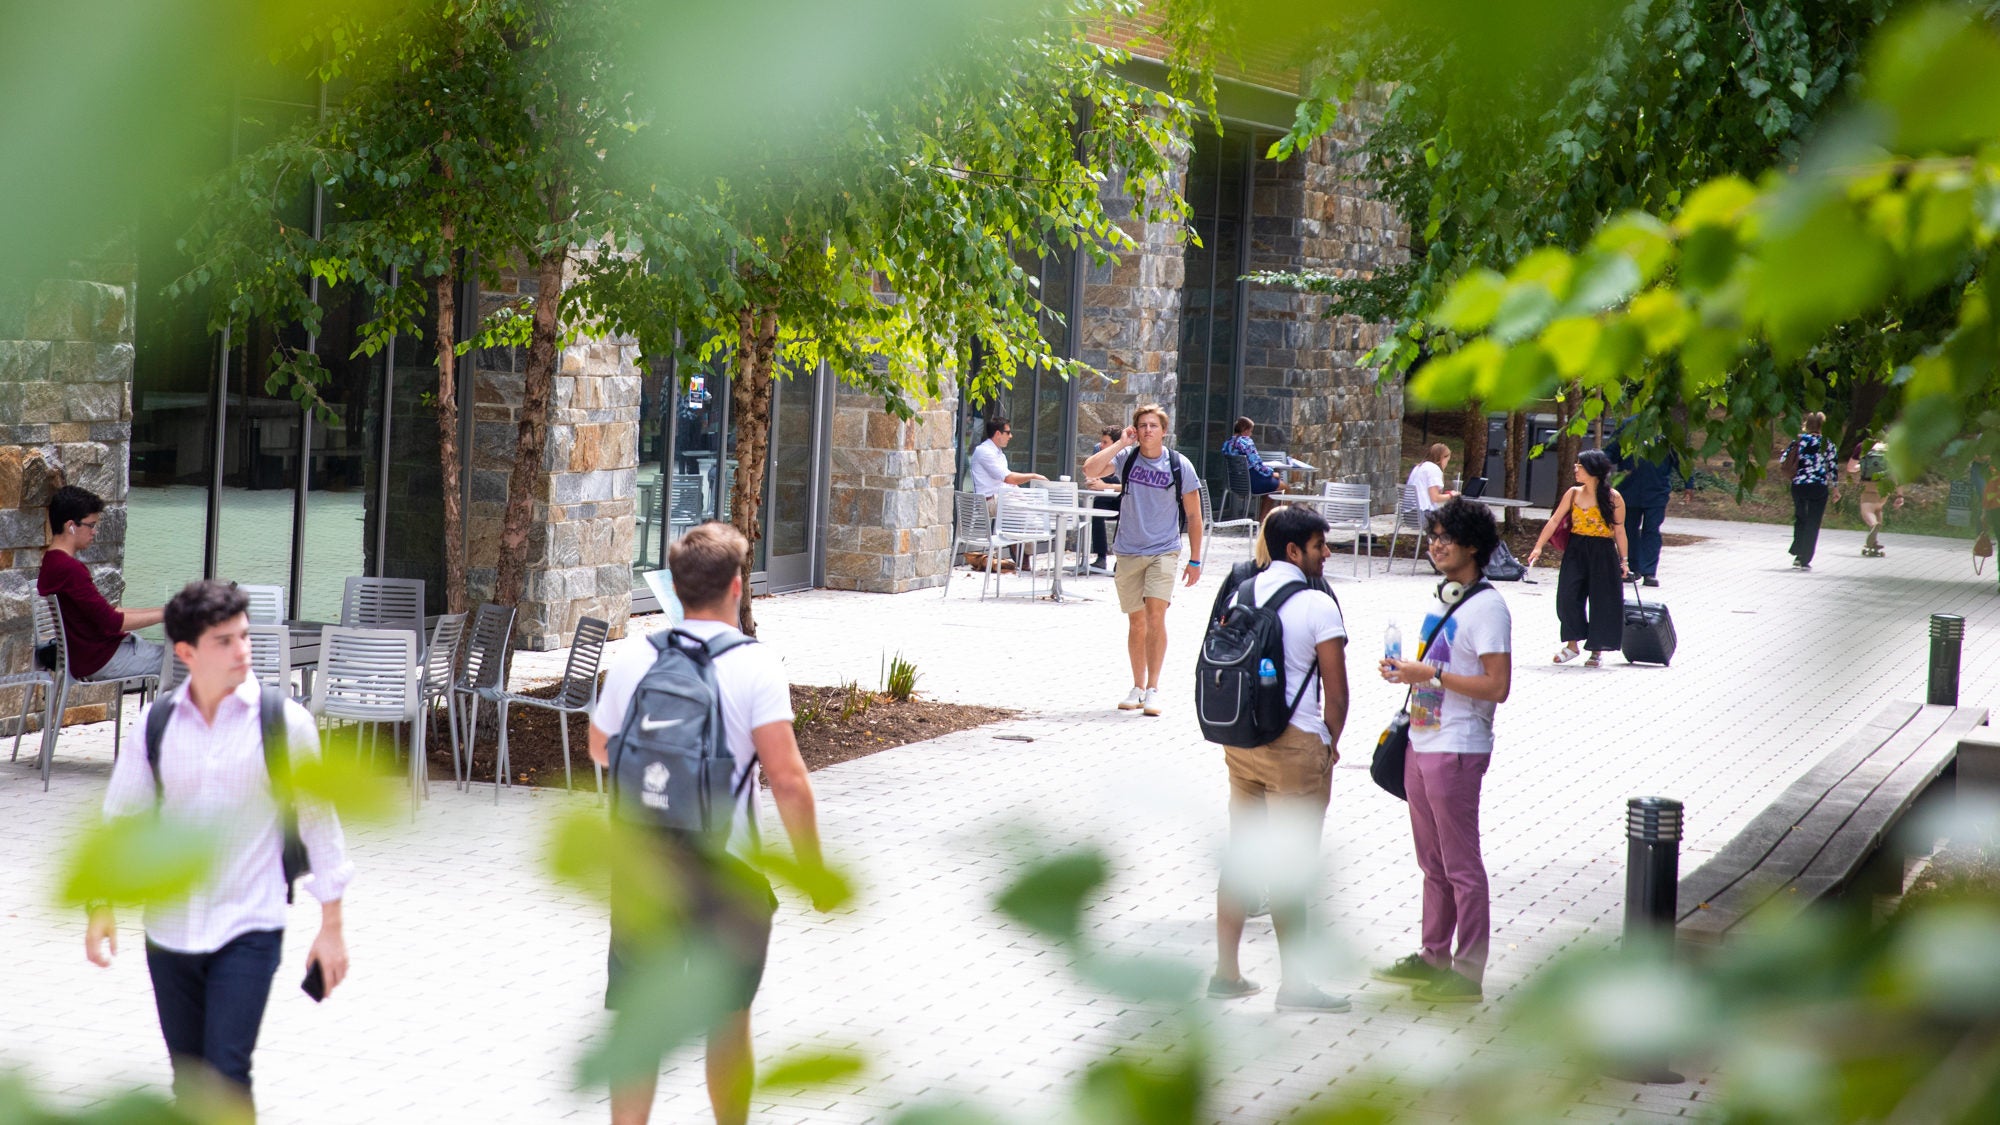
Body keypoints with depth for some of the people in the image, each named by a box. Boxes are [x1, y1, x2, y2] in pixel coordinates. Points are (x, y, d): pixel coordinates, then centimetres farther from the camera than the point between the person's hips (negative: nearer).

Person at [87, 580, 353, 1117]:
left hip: (248, 931, -3)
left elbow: (319, 821, -2)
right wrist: (102, 905, -1)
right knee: (188, 1080, 13)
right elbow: (121, 812, 7)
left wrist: (331, 926, 0)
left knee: (226, 1078, -13)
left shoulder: (285, 721, -7)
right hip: (168, 928, 4)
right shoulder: (157, 721, 0)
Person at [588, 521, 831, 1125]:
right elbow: (787, 778, -17)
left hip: (641, 865, 2)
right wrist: (815, 869, -10)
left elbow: (601, 750, 15)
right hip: (727, 871, -2)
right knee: (729, 1020, 14)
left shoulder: (633, 661, -1)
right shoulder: (754, 666, -12)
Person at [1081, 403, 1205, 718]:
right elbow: (1090, 470, -17)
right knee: (1136, 621, 8)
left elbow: (1193, 515, 3)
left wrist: (1195, 560, 1)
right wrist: (1121, 444, -15)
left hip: (1163, 551, -2)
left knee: (1155, 614, -16)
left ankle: (1153, 688, -13)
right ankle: (1137, 687, 19)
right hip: (1128, 551, 2)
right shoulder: (1126, 458, -1)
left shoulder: (1180, 466, -3)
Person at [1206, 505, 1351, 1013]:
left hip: (1240, 739, 6)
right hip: (1295, 745, -6)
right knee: (1293, 866, 1)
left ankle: (1226, 971, 19)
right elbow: (1337, 692, -12)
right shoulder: (1317, 606, -13)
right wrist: (1330, 743, 5)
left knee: (1241, 856, 14)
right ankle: (1293, 983, 7)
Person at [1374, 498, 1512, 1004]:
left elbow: (1497, 686, -21)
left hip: (1457, 751, -9)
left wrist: (1431, 674, -21)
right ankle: (1433, 957, 25)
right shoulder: (1441, 597, 13)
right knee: (1433, 863, 16)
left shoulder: (1487, 607, -14)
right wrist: (1405, 671, 5)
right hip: (1422, 744, 9)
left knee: (1461, 866, -3)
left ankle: (1468, 973, 2)